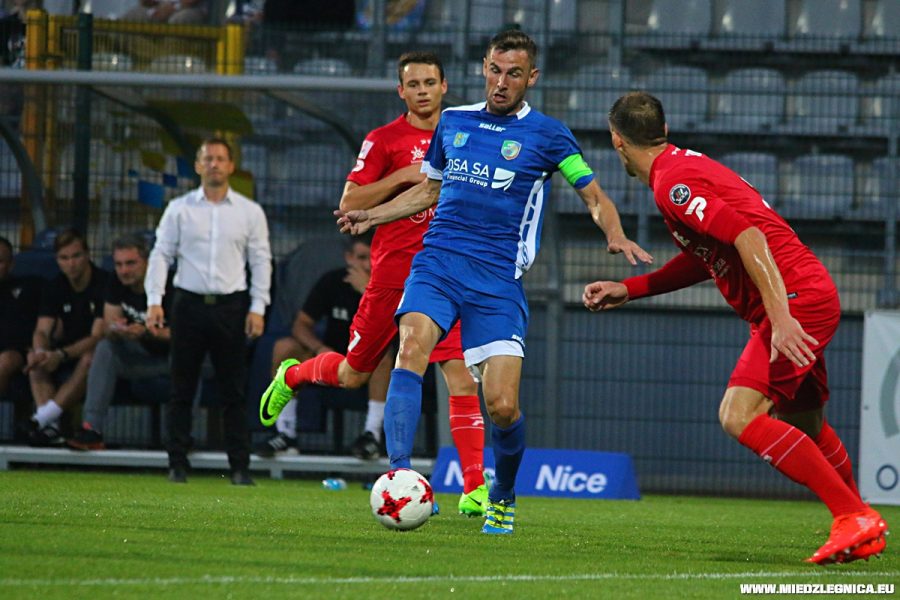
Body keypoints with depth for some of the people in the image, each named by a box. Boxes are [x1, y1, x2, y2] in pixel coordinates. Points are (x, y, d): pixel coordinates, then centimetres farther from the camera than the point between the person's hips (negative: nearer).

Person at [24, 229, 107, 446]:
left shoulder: (104, 284, -16)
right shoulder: (54, 288, 2)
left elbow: (97, 337, -22)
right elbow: (41, 332, -6)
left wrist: (61, 355, -36)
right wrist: (40, 352, -32)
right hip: (68, 354, 6)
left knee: (90, 358, -38)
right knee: (35, 356, -21)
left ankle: (42, 418, -45)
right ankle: (50, 427, -37)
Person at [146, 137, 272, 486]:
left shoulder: (250, 212, 6)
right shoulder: (179, 209, 5)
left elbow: (261, 261, 6)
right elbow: (161, 254, 4)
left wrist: (257, 308, -2)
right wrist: (155, 300, -7)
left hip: (231, 307, 0)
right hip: (189, 305, 0)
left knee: (233, 392, 0)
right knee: (181, 390, 2)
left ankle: (240, 467, 2)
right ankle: (178, 464, 7)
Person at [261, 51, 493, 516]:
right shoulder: (384, 140, -2)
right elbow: (349, 204, -7)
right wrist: (403, 176, -16)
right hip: (392, 274, -2)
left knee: (461, 374, -13)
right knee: (352, 374, 10)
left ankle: (474, 487, -14)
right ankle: (292, 376, 43)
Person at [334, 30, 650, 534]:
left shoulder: (547, 135, 4)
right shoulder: (453, 122, 15)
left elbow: (595, 196, 6)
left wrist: (617, 237, -14)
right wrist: (371, 216, 20)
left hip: (499, 279, -2)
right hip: (437, 264, 2)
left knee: (503, 406, -9)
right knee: (413, 347, -27)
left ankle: (503, 495, 21)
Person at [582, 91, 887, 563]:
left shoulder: (673, 183, -13)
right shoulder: (685, 166, 18)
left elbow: (748, 236, -25)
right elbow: (705, 258, 28)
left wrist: (781, 316, -30)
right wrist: (627, 289, 27)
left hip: (796, 298, -10)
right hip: (814, 296, 10)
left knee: (739, 415, -19)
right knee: (803, 426, 24)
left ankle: (853, 518, -19)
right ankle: (862, 529, 36)